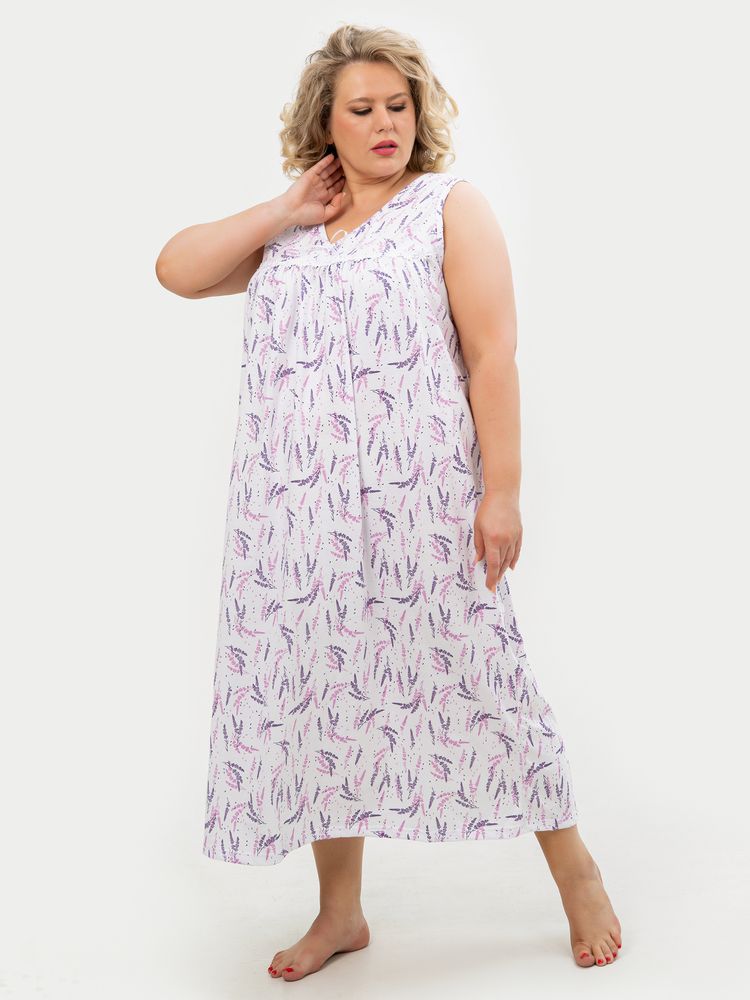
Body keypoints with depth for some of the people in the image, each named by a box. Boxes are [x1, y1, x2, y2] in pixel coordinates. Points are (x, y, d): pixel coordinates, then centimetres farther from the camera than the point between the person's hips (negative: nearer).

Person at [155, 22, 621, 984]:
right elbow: (176, 270, 7)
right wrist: (284, 211, 2)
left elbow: (493, 356, -7)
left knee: (469, 676, 0)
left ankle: (576, 871, 21)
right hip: (299, 510, 5)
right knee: (323, 688, 8)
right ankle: (339, 910, 23)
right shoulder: (287, 231, 16)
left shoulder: (450, 207, 1)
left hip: (419, 504, -4)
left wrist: (501, 492, -14)